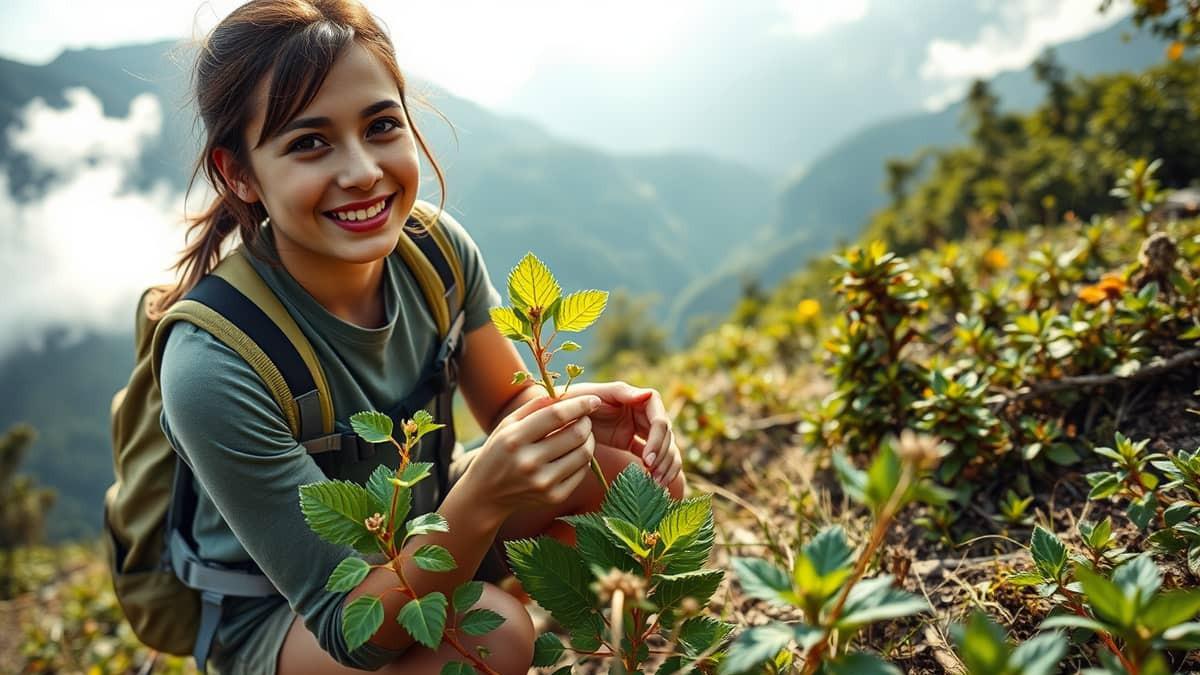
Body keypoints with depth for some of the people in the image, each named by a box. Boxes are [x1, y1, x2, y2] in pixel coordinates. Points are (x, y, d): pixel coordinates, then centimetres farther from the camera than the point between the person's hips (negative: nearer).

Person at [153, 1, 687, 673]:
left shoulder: (435, 246, -17)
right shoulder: (212, 369, -33)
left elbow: (507, 402, -2)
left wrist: (575, 409, -26)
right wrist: (481, 502, -47)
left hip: (420, 532, 5)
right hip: (280, 617, -5)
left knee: (638, 460, -11)